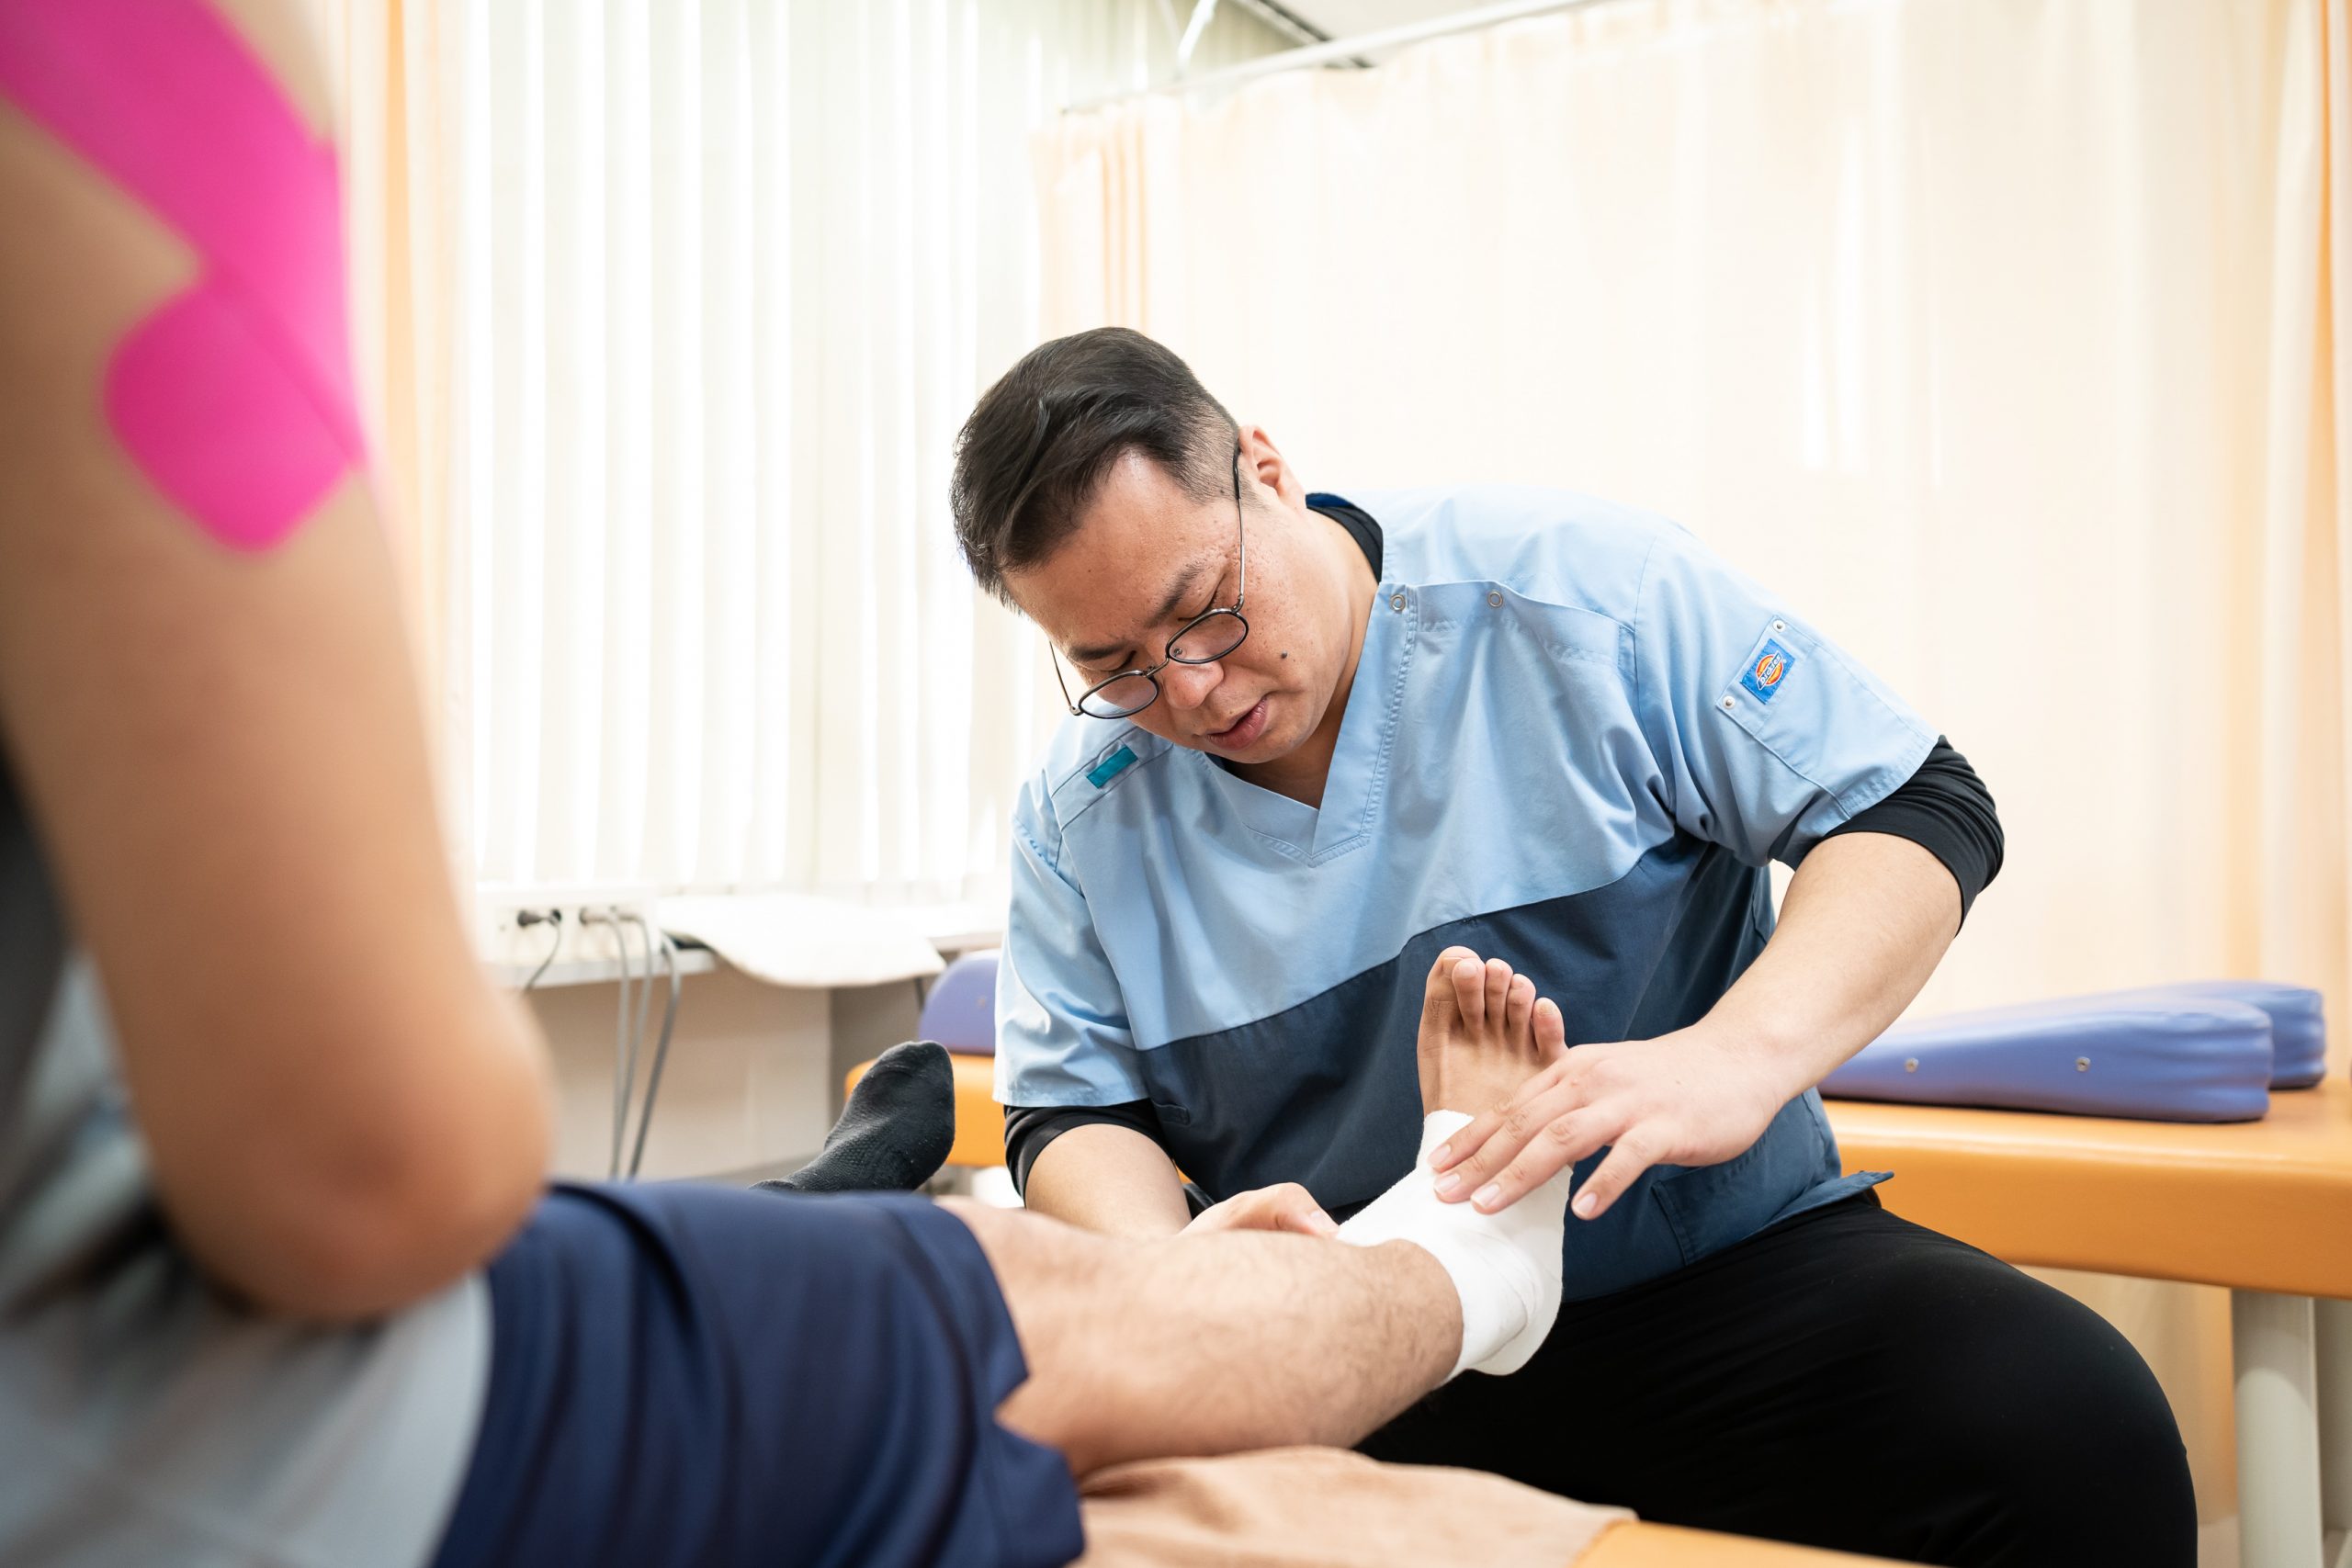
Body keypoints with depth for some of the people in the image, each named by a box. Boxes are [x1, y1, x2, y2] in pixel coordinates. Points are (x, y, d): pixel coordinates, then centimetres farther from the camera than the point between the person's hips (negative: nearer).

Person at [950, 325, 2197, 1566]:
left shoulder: (1571, 590, -10)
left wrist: (1741, 1055, -29)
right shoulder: (1079, 814, -1)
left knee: (2072, 1426, -28)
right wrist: (1164, 1257, -22)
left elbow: (1919, 807, -9)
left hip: (1715, 1274, -2)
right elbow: (1074, 1112, 3)